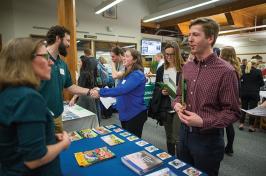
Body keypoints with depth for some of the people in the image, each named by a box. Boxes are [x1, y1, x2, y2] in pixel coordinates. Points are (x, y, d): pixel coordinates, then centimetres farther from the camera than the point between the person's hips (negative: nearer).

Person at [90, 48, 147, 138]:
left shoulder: (137, 75, -20)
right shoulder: (126, 74, 9)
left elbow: (122, 90, -32)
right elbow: (119, 88, 15)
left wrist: (100, 92, -32)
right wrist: (100, 90, 1)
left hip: (135, 114, -9)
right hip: (125, 113, 9)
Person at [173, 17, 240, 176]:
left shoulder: (225, 71, -16)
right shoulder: (187, 67, 3)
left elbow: (232, 112, -14)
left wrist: (203, 122, -25)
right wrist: (177, 104, -8)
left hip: (208, 138, -6)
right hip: (185, 132, 6)